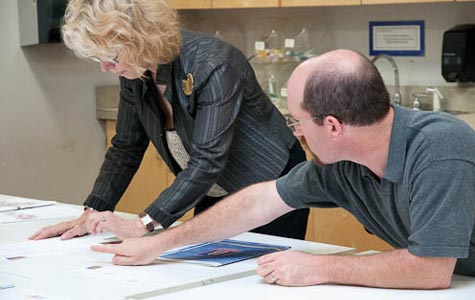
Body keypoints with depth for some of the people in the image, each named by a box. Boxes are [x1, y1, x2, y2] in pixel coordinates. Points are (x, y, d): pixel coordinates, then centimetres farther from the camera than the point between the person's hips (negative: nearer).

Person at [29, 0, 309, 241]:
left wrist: (143, 224, -41)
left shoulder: (213, 65, -31)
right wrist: (92, 215, -11)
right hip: (213, 195, 6)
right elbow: (126, 148, 0)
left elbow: (208, 161, -36)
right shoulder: (134, 74, -9)